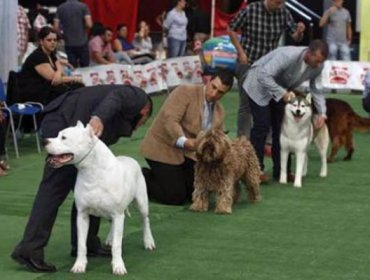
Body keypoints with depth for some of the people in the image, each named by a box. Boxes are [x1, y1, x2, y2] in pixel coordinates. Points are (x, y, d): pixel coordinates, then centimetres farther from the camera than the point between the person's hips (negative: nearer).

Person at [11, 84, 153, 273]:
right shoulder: (139, 98, 9)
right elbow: (114, 97, -13)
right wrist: (98, 118, -33)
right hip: (65, 122, -9)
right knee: (54, 188, -9)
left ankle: (85, 244, 17)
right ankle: (29, 250, -11)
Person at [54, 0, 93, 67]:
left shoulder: (60, 8, 0)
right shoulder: (83, 6, -6)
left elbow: (56, 27, -3)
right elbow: (89, 24, -13)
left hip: (69, 44, 2)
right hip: (82, 43, -2)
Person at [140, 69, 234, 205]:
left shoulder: (219, 112, 6)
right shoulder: (185, 92, -16)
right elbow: (170, 120, -27)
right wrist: (184, 141, -43)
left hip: (187, 152, 7)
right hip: (163, 148, -7)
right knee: (176, 198, -11)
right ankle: (141, 178, 10)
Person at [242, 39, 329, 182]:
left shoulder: (318, 66, -17)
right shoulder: (288, 56, -37)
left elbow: (315, 88, -3)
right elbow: (264, 75, -38)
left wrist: (322, 113, -13)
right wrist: (282, 94, -40)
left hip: (283, 89, 6)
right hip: (261, 84, -6)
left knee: (281, 128, 1)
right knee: (262, 126, -13)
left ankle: (280, 170, 8)